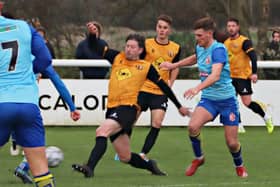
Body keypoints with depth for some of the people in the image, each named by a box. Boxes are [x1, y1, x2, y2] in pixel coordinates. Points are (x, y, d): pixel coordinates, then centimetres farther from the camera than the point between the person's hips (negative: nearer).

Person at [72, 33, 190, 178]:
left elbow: (164, 87, 15)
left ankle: (89, 168, -43)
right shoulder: (117, 58, 15)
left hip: (128, 108, -5)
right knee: (125, 157, 10)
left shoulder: (145, 67, 7)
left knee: (102, 131, -32)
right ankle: (150, 165, 37)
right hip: (112, 109, 5)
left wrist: (179, 106, 20)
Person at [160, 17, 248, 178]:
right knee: (193, 126, -23)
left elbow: (215, 75, -36)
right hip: (208, 98, 5)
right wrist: (174, 65, 26)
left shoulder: (218, 49, -21)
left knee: (232, 143, -1)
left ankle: (239, 166, 32)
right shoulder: (200, 48, 3)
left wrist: (198, 88, -50)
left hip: (227, 99, -5)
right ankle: (198, 158, 3)